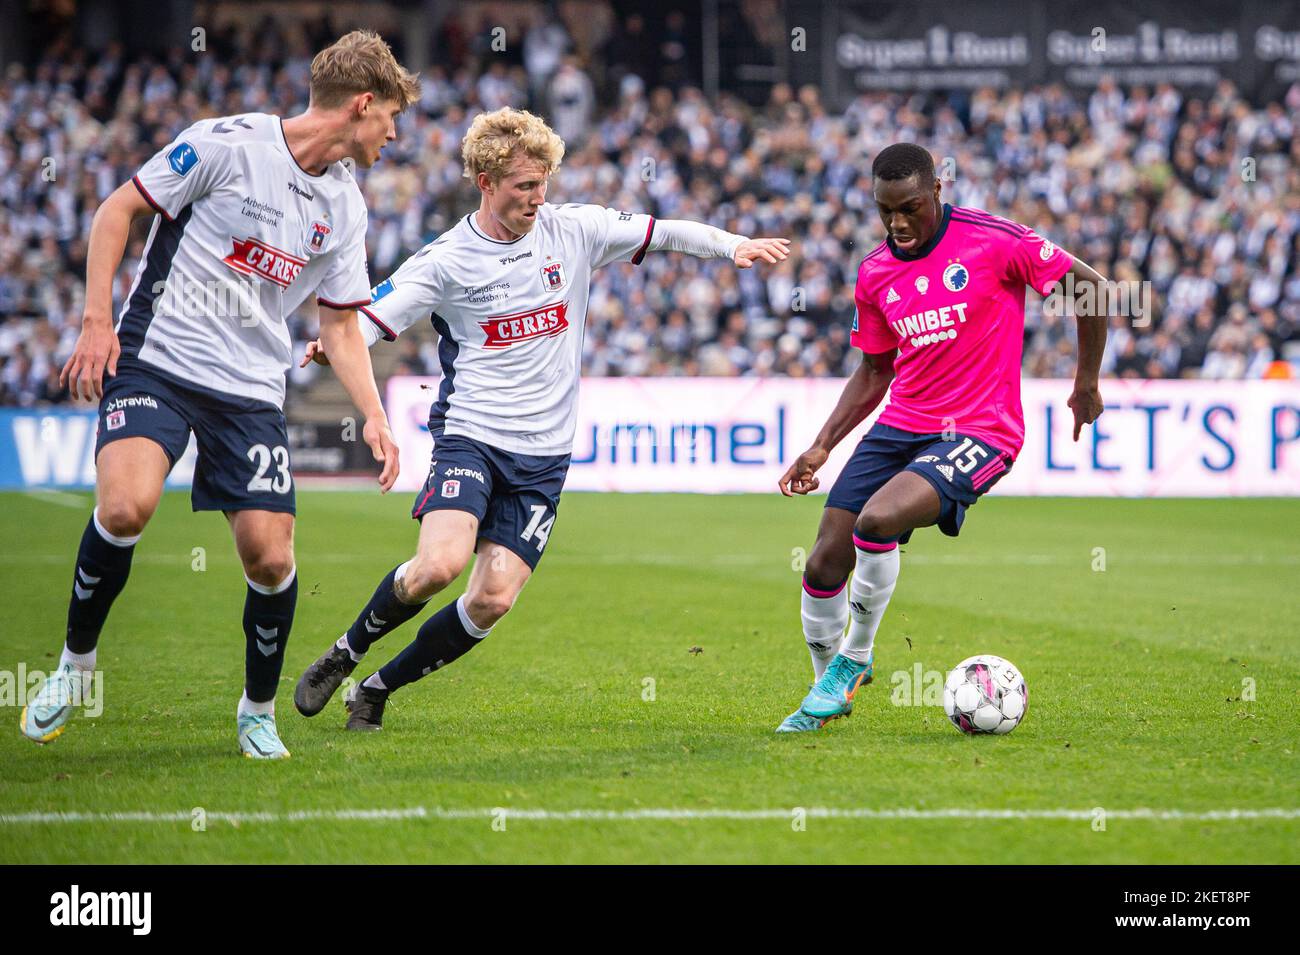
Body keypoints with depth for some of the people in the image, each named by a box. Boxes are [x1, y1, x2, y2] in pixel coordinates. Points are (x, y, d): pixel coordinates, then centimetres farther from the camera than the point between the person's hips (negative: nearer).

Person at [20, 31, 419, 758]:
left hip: (252, 389, 5)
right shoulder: (229, 145, -8)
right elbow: (119, 210, -3)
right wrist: (97, 322, -11)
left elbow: (342, 327, 17)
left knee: (270, 556, -7)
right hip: (157, 361, -5)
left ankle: (259, 710, 19)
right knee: (127, 506, -28)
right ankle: (77, 660, -2)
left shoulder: (345, 207, 10)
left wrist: (374, 416, 3)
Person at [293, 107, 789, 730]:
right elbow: (369, 321, -7)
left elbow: (665, 233, 9)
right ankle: (345, 654, 1)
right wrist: (332, 347, -29)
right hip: (469, 436, -3)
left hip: (543, 454, 3)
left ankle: (378, 688, 11)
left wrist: (735, 246, -7)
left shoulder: (573, 230, 3)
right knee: (439, 565, -25)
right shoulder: (446, 260, -4)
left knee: (493, 599, -8)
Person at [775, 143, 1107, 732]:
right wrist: (822, 447, 9)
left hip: (979, 434, -6)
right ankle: (828, 690, 21)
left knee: (876, 520, -30)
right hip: (900, 427, 6)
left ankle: (855, 657, -6)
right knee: (825, 565, -5)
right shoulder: (875, 274, 7)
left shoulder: (993, 242, -11)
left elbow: (1088, 287, -2)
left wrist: (1086, 383, 2)